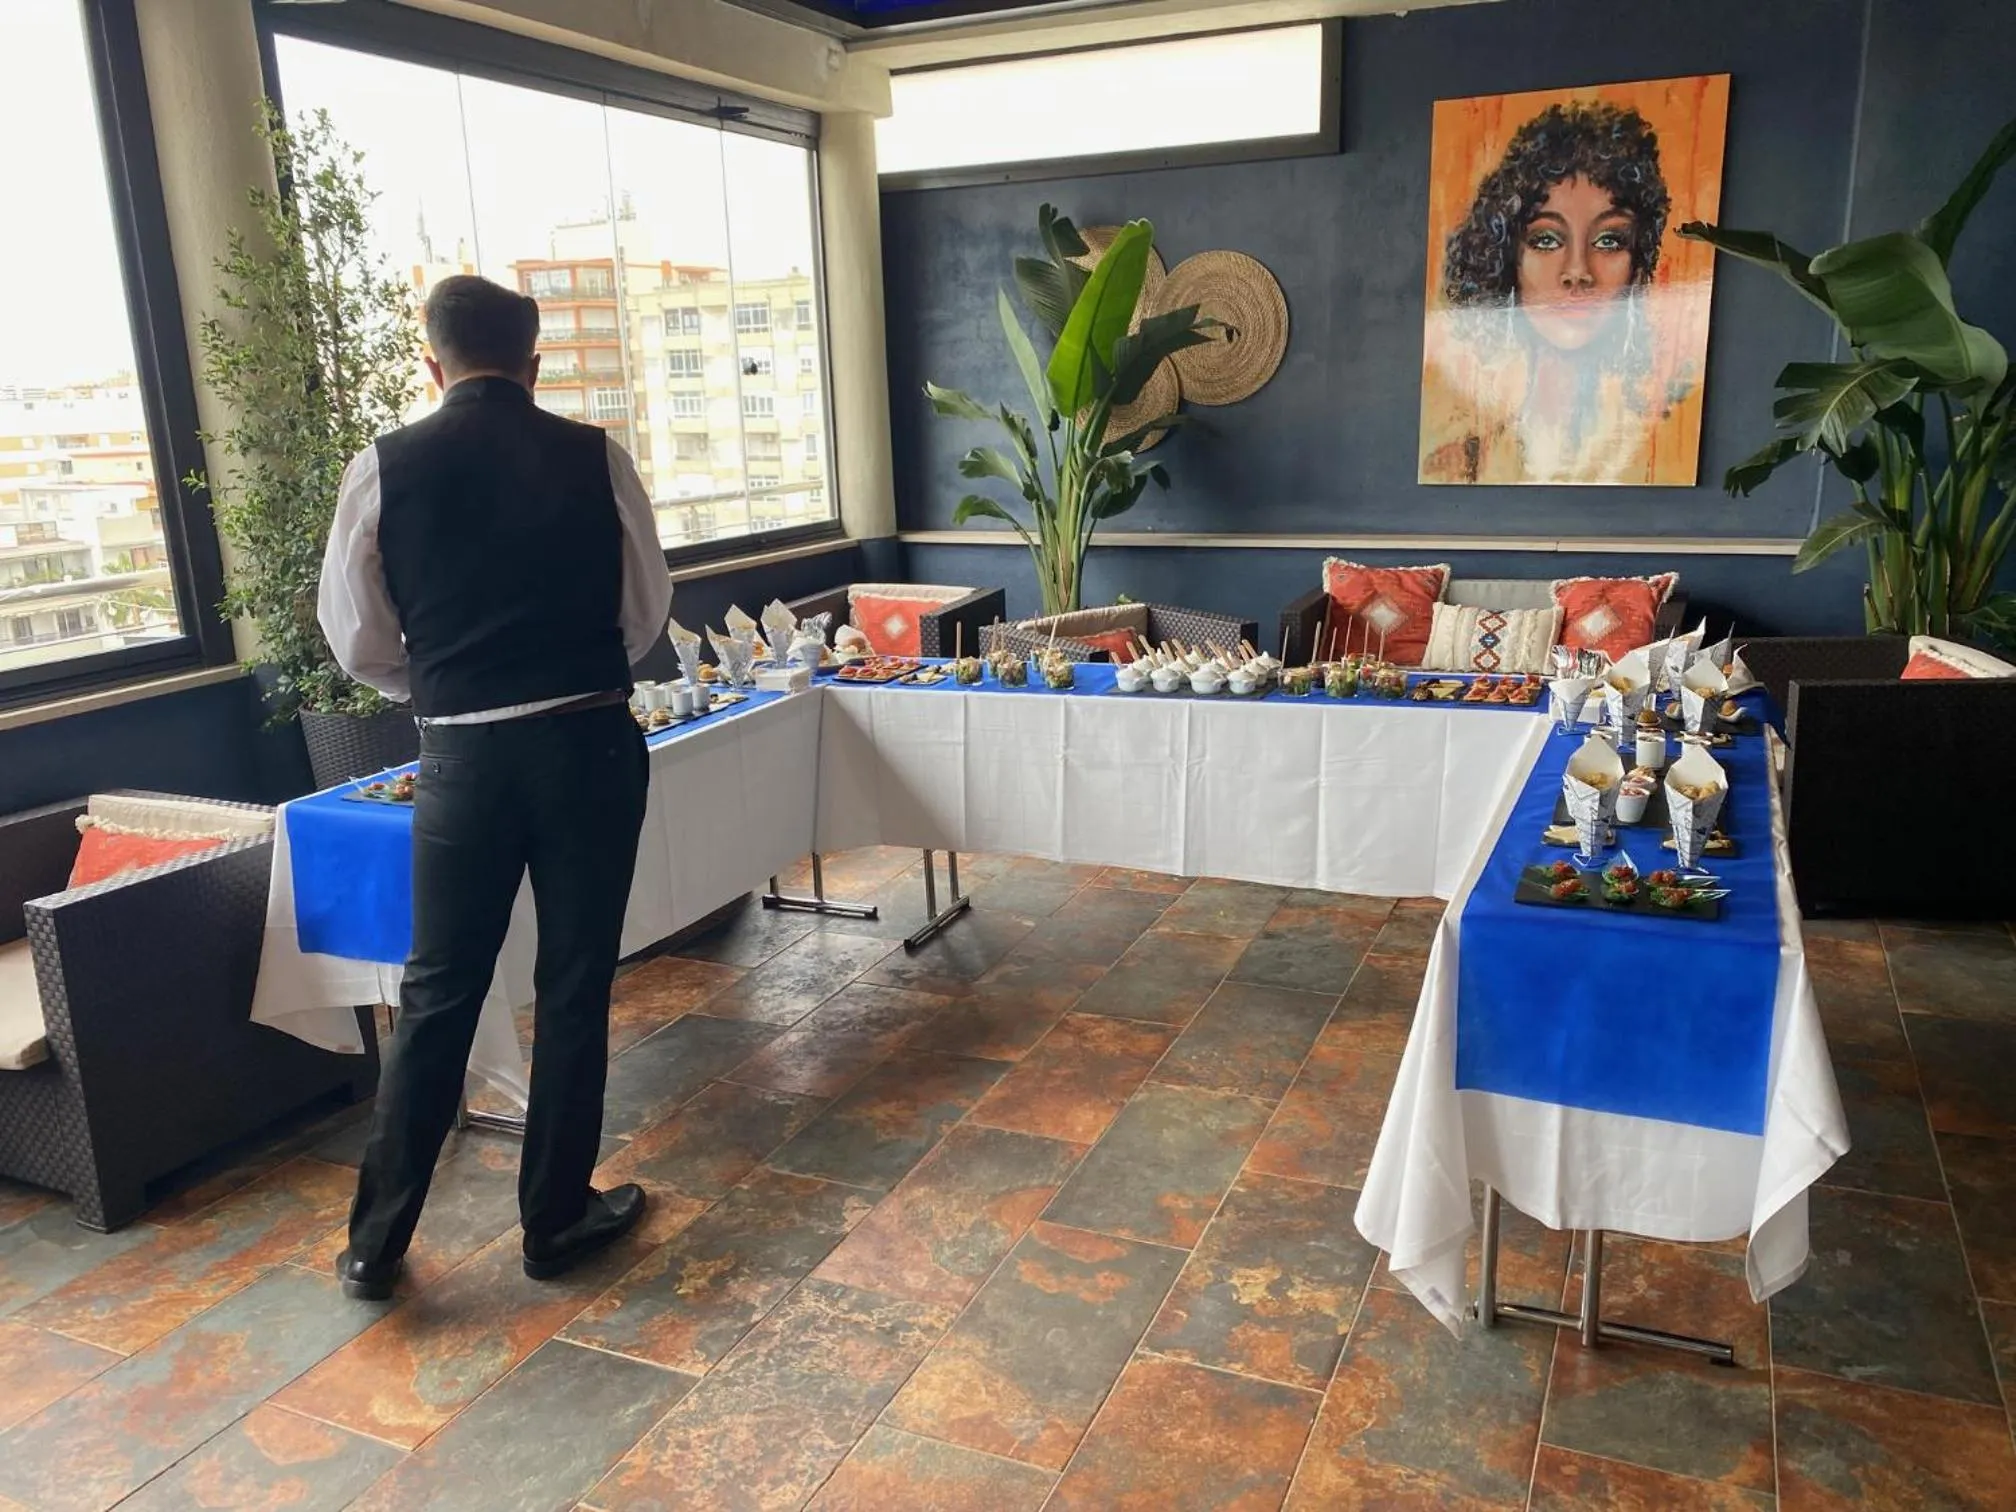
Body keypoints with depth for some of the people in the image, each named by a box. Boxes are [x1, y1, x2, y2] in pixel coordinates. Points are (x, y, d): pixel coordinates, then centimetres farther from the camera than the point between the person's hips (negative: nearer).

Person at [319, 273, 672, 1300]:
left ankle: (375, 1240, 23)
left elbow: (358, 642, 4)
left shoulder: (383, 469, -1)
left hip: (462, 756, 1)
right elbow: (648, 610, 7)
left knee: (439, 993, 13)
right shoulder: (595, 457, -1)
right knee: (575, 988, 11)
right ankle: (557, 1219, 24)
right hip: (589, 745, 0)